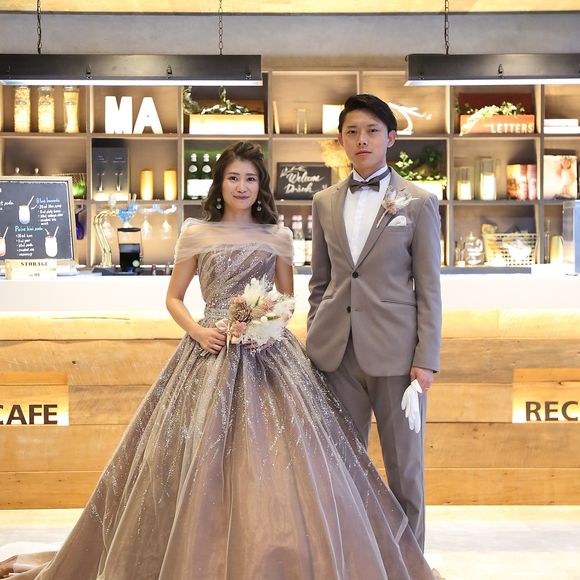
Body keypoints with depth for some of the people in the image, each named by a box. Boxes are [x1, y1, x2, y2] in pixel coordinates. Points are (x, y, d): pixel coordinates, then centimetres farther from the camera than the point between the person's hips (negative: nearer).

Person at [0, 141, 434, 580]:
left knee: (275, 464, -4)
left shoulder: (279, 237, 8)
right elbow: (173, 298, 10)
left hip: (268, 353, 1)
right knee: (200, 462, -1)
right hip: (211, 352, -1)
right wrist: (198, 331, -8)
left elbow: (287, 301, 13)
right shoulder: (196, 234, 5)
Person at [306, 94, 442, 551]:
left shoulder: (418, 203, 1)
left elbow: (429, 288, -2)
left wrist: (427, 358, -7)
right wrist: (314, 342, 11)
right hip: (338, 352, 3)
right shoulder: (326, 203, 11)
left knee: (405, 467, 5)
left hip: (394, 350, -3)